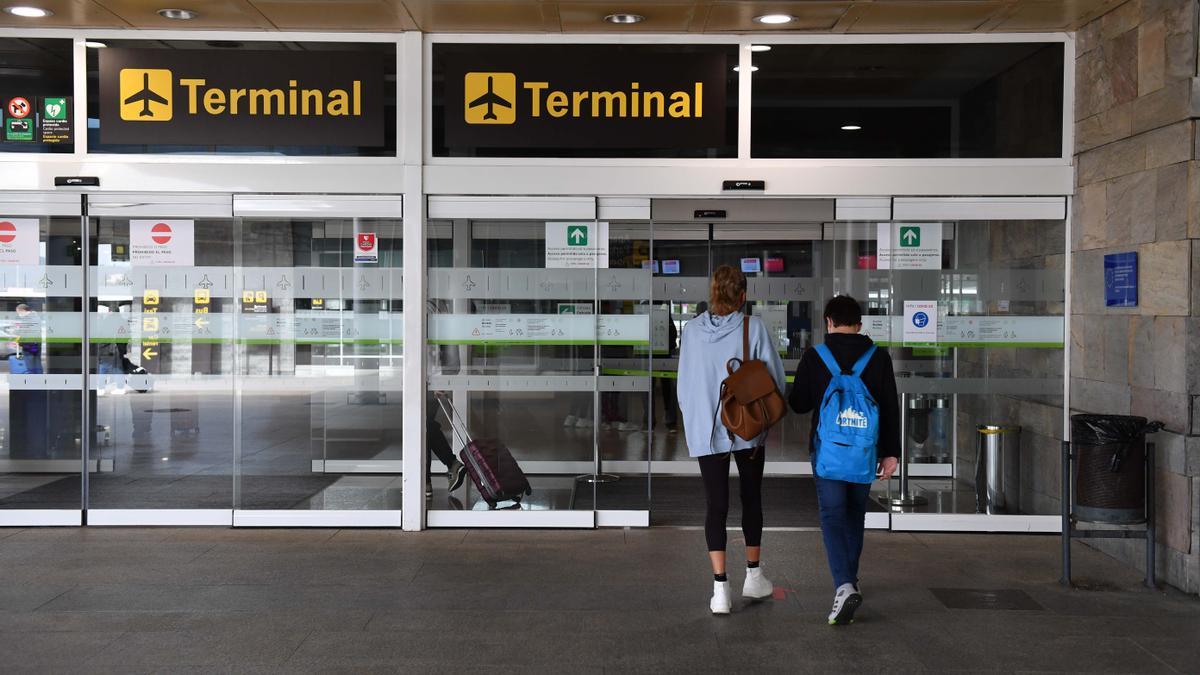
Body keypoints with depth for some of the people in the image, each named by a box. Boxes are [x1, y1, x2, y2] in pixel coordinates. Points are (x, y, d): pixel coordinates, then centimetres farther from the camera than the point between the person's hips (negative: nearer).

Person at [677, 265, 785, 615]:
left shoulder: (692, 330, -2)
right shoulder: (753, 328, -9)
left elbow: (684, 384, 5)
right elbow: (775, 376, -7)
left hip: (706, 431, 1)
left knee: (716, 505, 3)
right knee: (751, 499, 17)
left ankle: (720, 588, -3)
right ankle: (753, 576, 28)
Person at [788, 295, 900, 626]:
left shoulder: (814, 357, -5)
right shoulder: (879, 357, 0)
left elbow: (798, 403, 0)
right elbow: (891, 408, -1)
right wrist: (890, 452, 2)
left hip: (827, 449, -3)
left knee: (833, 517, -3)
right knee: (855, 514, 19)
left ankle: (844, 586, -20)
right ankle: (850, 580, 32)